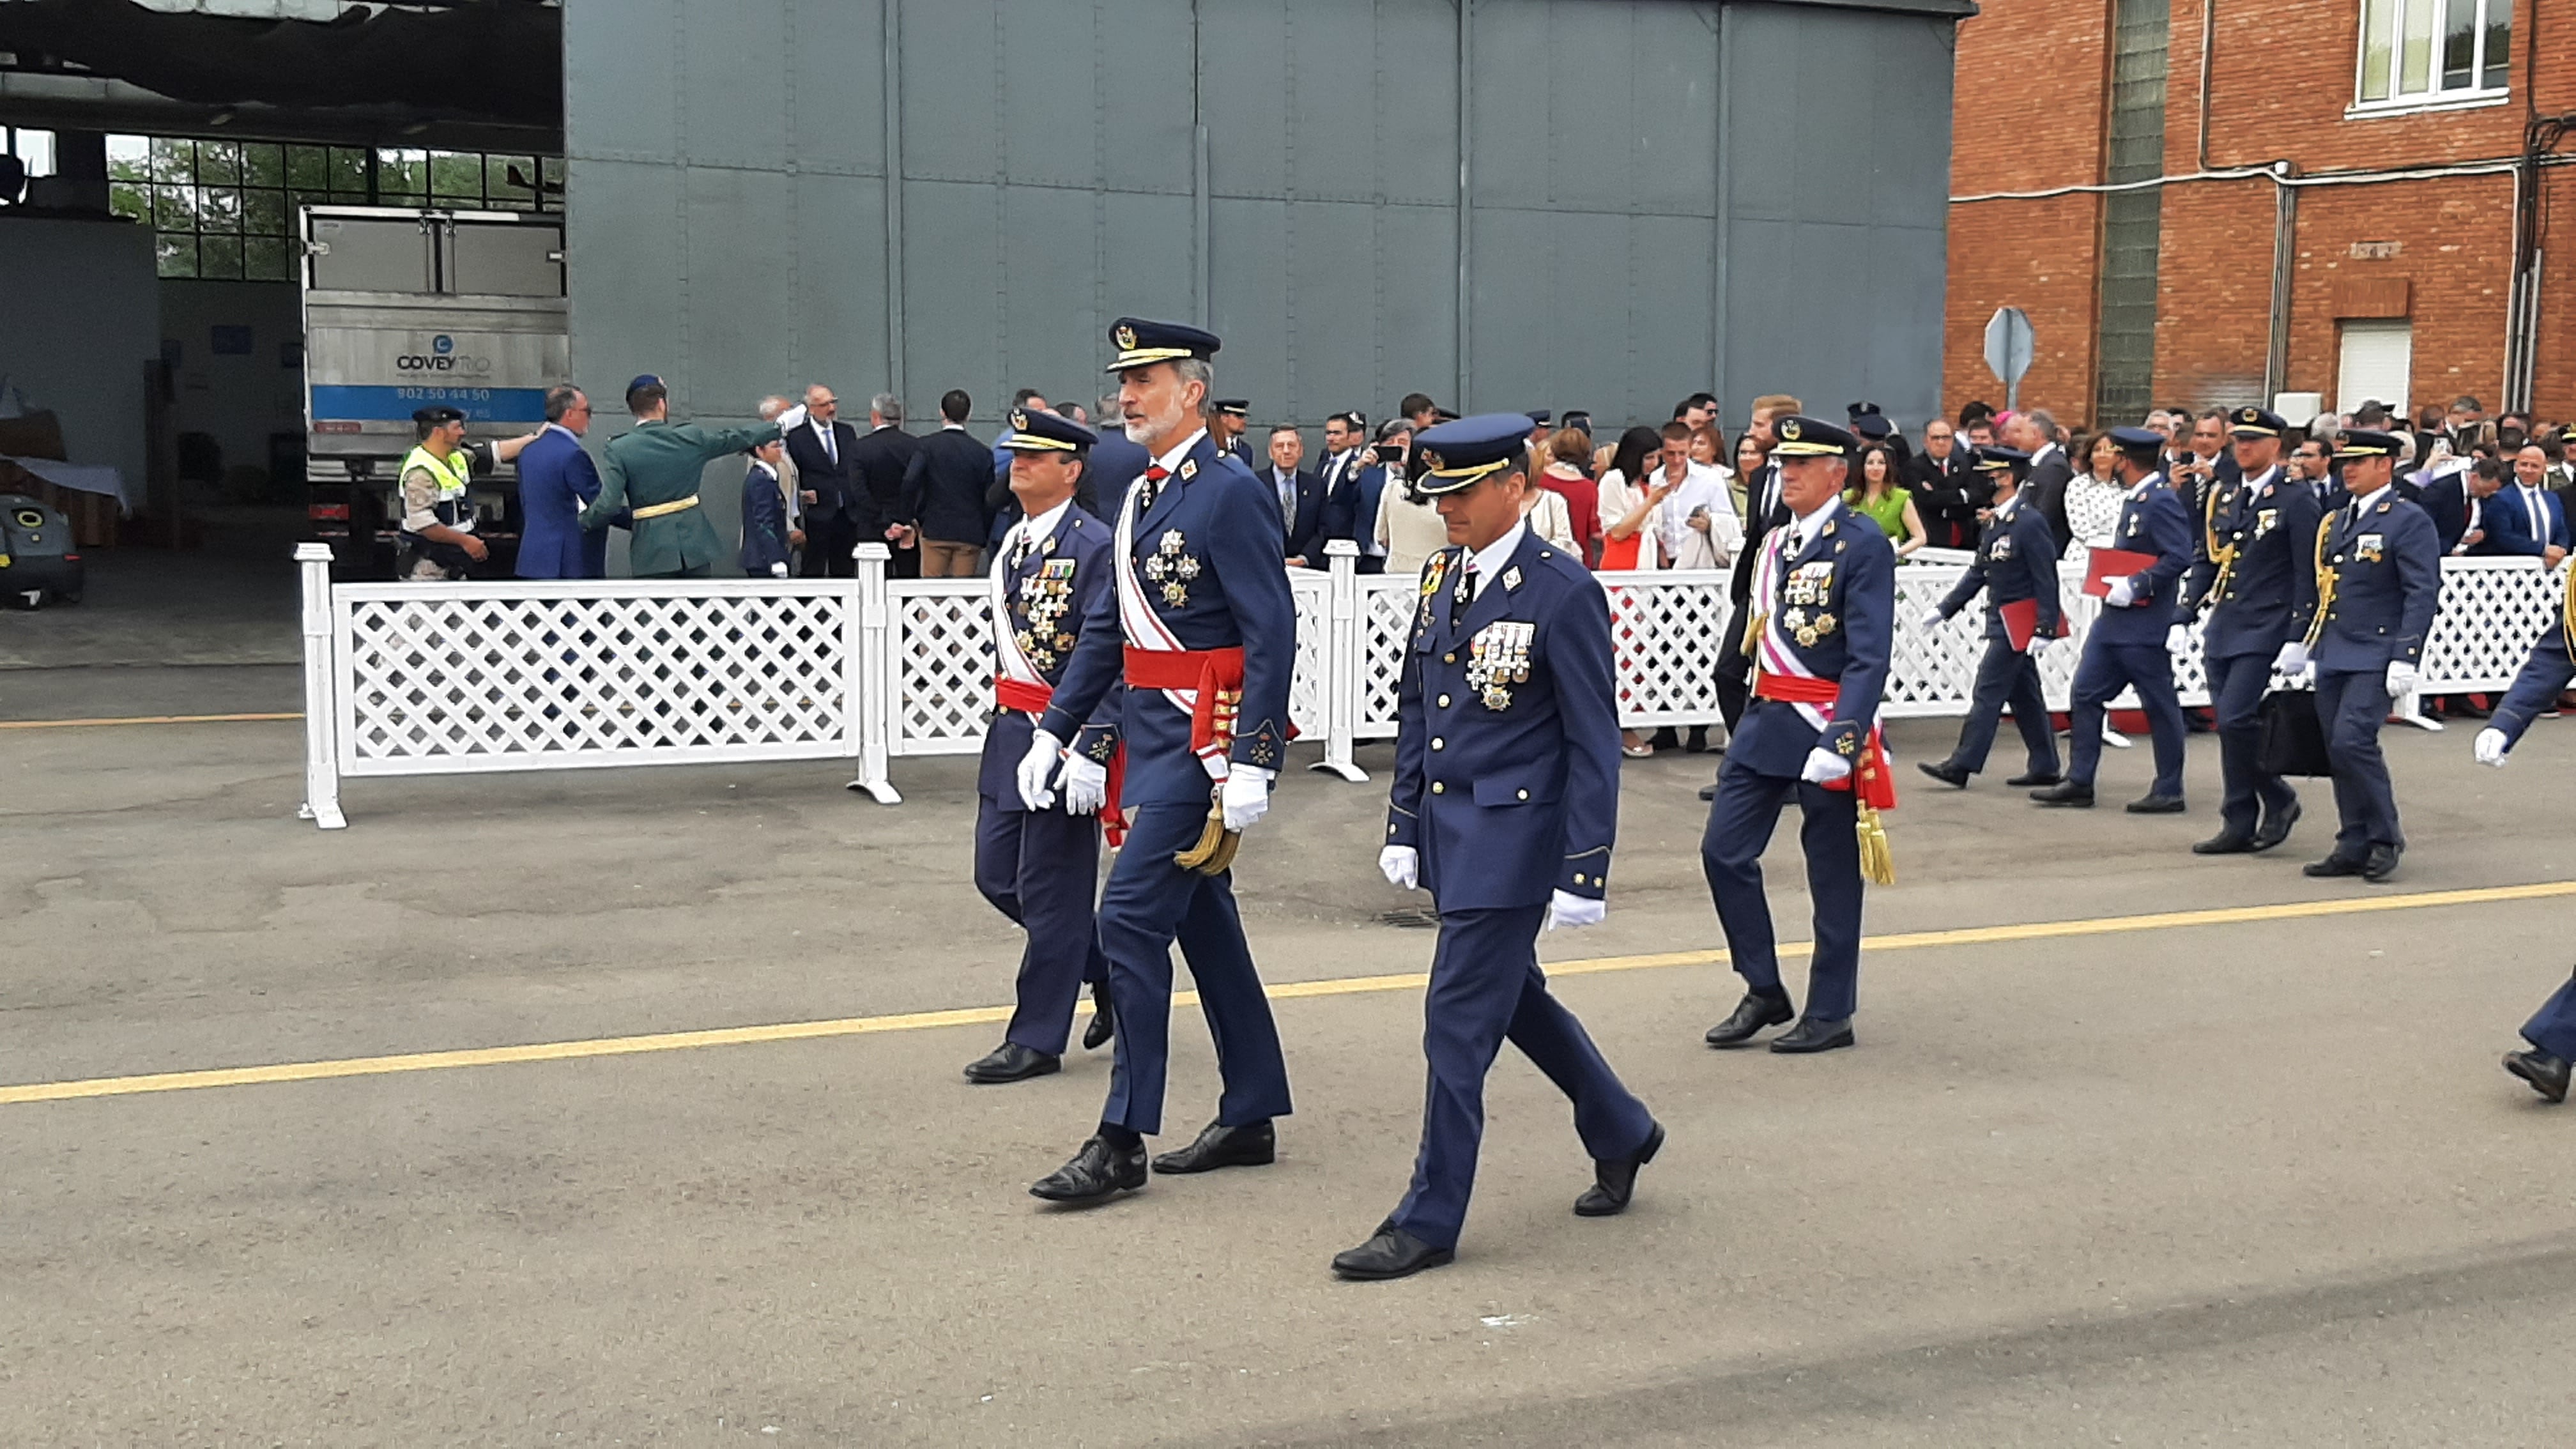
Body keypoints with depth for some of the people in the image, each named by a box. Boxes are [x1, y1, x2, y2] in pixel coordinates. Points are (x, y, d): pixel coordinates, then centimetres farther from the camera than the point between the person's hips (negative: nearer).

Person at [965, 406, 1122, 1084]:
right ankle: (1110, 972, 29)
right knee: (997, 876, 12)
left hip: (1066, 735, -9)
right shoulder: (1012, 539, 12)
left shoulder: (1093, 545, -14)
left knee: (1050, 890, 0)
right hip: (1011, 727, 9)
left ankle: (1036, 1039, 11)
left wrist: (1091, 753, -23)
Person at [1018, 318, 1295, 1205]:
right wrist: (1054, 730, 13)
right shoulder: (1143, 498, 14)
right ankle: (1251, 1117, 24)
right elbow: (1107, 629, 18)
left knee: (1133, 917, -10)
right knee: (1205, 923, 13)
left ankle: (1122, 1141, -4)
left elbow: (1272, 634, -18)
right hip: (1152, 738, 9)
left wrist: (1251, 763, -22)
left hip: (1205, 742, -9)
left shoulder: (1230, 494, -13)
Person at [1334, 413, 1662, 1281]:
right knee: (1514, 997, 20)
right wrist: (1403, 827, 12)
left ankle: (1430, 1221, 7)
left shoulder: (1562, 590, -14)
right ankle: (1622, 1133, 41)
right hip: (1449, 829, 8)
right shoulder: (1441, 577, 8)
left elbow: (1593, 743, -13)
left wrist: (1584, 874, -15)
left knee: (1459, 1021, -5)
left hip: (1514, 838, -8)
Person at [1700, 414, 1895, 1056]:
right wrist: (1757, 717, 16)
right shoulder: (1775, 542, 11)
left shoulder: (1864, 545, -12)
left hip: (1827, 727, -7)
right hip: (1765, 719, 7)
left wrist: (1841, 742, -26)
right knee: (1724, 852, 4)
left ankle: (1831, 1013, 17)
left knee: (1833, 875, 5)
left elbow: (1869, 657, -18)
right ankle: (1764, 991, 18)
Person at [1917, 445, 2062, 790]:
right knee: (2024, 697, 12)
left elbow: (2046, 580, -17)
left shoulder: (2029, 523, -16)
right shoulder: (1995, 523, 12)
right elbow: (1978, 572, 17)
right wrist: (1944, 609, 12)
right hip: (2003, 622, 9)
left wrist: (2044, 628, -21)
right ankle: (2044, 767, 18)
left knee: (1988, 693, -7)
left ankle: (1961, 765, -5)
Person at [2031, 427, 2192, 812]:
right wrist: (2114, 581, 10)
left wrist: (2135, 585, -24)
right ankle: (2079, 783, 13)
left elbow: (2179, 557, -24)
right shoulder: (2134, 499, 14)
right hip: (2114, 620, 10)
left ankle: (2169, 791, 9)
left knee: (2160, 706, 1)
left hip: (2146, 625, -10)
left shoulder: (2162, 502, -16)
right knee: (2086, 694, 8)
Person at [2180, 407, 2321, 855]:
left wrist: (2297, 640, -14)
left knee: (2235, 720, -16)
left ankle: (2278, 799, 3)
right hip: (2222, 628, 7)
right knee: (2231, 725, 7)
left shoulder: (2295, 500, -6)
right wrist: (2184, 617, 12)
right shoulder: (2221, 495, 13)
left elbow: (2308, 576, -8)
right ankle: (2240, 824, 14)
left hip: (2265, 630, -6)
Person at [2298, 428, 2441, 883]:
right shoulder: (2337, 522, 17)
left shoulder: (2409, 521, -6)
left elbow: (2424, 593, -12)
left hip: (2374, 657, -8)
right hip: (2332, 657, 8)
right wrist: (2306, 642, 18)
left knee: (2352, 740, -17)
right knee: (2339, 751, 7)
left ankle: (2384, 840, -3)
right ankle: (2354, 847, 14)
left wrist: (2405, 657, -19)